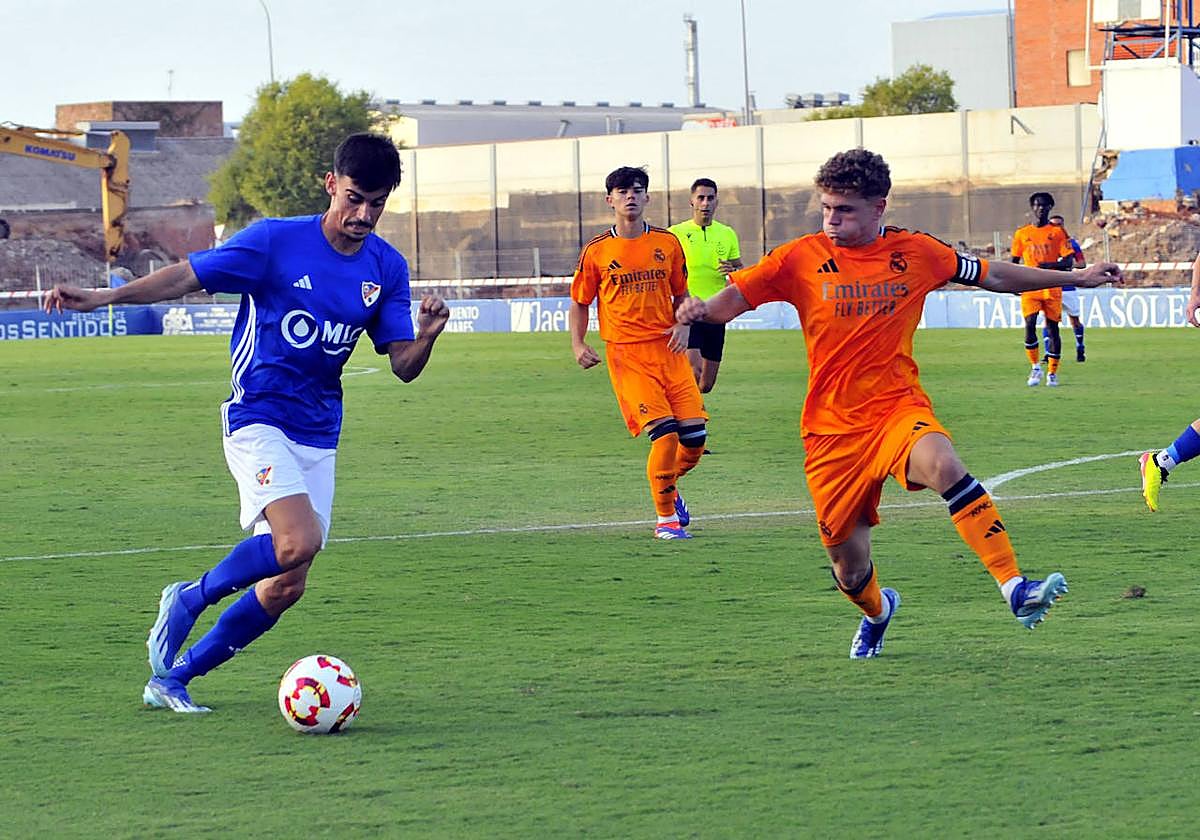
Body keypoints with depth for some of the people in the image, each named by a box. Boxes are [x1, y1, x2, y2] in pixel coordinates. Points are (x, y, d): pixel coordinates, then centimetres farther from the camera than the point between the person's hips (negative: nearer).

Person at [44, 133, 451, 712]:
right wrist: (101, 298, -17)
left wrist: (427, 334, -20)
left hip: (319, 436, 5)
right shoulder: (276, 241, -10)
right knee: (298, 543, -28)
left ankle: (171, 678, 18)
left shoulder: (387, 268, 3)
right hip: (258, 419, -5)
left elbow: (403, 366, 3)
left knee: (286, 588, 1)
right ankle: (190, 599, -1)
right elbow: (187, 276, -7)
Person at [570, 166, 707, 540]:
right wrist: (578, 345, -3)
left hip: (668, 348, 3)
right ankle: (665, 518, 1)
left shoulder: (667, 243, 8)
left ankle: (670, 486, 31)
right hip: (627, 355, -3)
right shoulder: (597, 251, 2)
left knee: (695, 436, -3)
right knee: (664, 433, -16)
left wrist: (683, 325, 0)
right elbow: (579, 303, 11)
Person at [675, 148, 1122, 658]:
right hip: (831, 427, 1)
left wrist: (1077, 278, 19)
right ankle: (876, 612, 46)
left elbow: (993, 275, 16)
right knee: (848, 567, 7)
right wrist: (701, 310, -27)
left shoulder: (915, 253, 3)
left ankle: (1015, 589, -39)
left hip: (899, 407, -1)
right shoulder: (802, 258, -1)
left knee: (943, 466, -36)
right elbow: (734, 299, -3)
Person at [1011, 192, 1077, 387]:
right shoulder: (1022, 234, 9)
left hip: (1052, 289, -1)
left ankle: (1052, 372, 8)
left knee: (1052, 327, 0)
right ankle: (1035, 367, 0)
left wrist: (1050, 265, -18)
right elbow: (1014, 261, 16)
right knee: (1029, 325, -15)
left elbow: (1068, 261, -1)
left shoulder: (1057, 233, 4)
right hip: (1030, 288, 1)